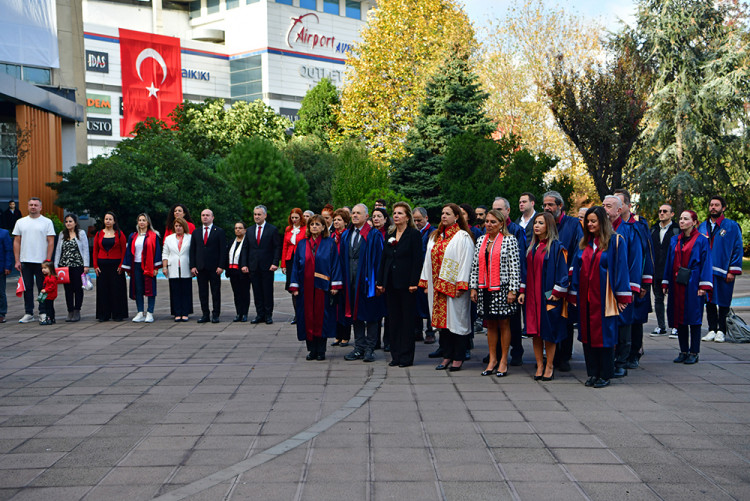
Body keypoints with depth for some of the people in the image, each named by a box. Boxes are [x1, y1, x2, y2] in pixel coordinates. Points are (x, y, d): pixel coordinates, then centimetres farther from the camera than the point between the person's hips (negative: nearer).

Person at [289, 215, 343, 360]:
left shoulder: (330, 243, 3)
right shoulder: (302, 244, 11)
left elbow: (335, 264, -1)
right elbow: (296, 265, 10)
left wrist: (335, 285, -9)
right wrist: (295, 286, 2)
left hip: (322, 287, -2)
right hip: (306, 287, 3)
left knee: (321, 317, 0)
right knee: (308, 317, 3)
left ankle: (321, 351, 8)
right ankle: (312, 349, 12)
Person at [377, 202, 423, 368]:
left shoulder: (414, 234, -4)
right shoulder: (390, 234, 14)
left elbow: (417, 260, -9)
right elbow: (384, 259, 14)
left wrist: (413, 283, -16)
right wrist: (380, 281, 7)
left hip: (406, 284, -6)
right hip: (391, 283, 6)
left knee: (407, 319, 0)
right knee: (394, 319, 8)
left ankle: (407, 356, 6)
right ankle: (396, 355, 15)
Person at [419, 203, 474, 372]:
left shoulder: (463, 237, -6)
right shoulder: (435, 236, 15)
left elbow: (466, 262, -12)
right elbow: (429, 260, 16)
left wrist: (461, 285, -18)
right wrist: (426, 283, 10)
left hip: (454, 287, -6)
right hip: (437, 287, 7)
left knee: (456, 319, -2)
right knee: (442, 319, 9)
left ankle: (458, 358, 7)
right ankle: (447, 356, 17)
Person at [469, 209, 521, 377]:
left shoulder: (509, 240, -4)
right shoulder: (481, 240, 12)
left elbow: (515, 266, -8)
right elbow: (475, 265, 13)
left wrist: (512, 290, -13)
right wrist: (473, 287, 7)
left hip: (502, 288, -5)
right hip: (484, 289, 5)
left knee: (504, 324, 3)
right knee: (490, 325, 10)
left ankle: (503, 361, 11)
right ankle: (493, 359, 18)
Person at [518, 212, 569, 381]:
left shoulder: (556, 247, -7)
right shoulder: (532, 246, 12)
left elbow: (562, 270, -10)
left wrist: (557, 293, -14)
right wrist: (523, 291, 9)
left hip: (548, 295, -6)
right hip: (532, 295, 6)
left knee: (548, 331, 1)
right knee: (535, 332, 6)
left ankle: (549, 366, 11)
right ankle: (539, 365, 15)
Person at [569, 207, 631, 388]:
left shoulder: (615, 241, -4)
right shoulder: (584, 243, 12)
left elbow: (621, 269, -7)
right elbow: (577, 269, 14)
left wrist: (621, 296, -11)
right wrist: (574, 294, 10)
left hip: (604, 297, -5)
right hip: (585, 296, 5)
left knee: (604, 333, -1)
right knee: (587, 333, 7)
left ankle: (605, 375, 8)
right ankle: (593, 373, 16)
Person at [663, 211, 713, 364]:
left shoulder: (701, 241, -2)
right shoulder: (675, 241, 12)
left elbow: (706, 263, -6)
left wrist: (703, 286, -13)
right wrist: (665, 283, 9)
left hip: (692, 285, -5)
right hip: (676, 285, 5)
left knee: (693, 318, -1)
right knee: (679, 318, 6)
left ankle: (694, 353, 7)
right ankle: (683, 351, 15)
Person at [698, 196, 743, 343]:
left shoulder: (732, 226, -1)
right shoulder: (702, 226, 11)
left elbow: (738, 250, -3)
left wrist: (733, 271, -10)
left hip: (723, 273, -3)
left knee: (723, 302, 2)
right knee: (709, 302, 6)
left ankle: (721, 331, 12)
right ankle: (712, 329, 14)